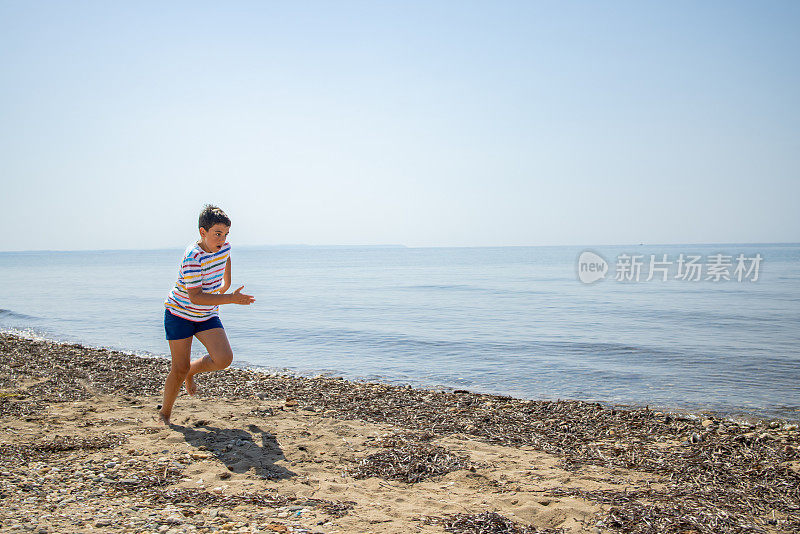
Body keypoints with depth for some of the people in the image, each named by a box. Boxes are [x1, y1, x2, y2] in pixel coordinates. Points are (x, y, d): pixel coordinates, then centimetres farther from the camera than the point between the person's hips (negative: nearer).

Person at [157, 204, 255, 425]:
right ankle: (164, 413, 19)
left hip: (207, 316, 5)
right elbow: (196, 297, -31)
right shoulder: (192, 258, -27)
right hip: (180, 313, -5)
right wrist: (231, 299, -38)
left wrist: (226, 283, 28)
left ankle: (192, 370, 17)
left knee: (224, 359, -14)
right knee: (180, 369, -5)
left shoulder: (224, 247, -6)